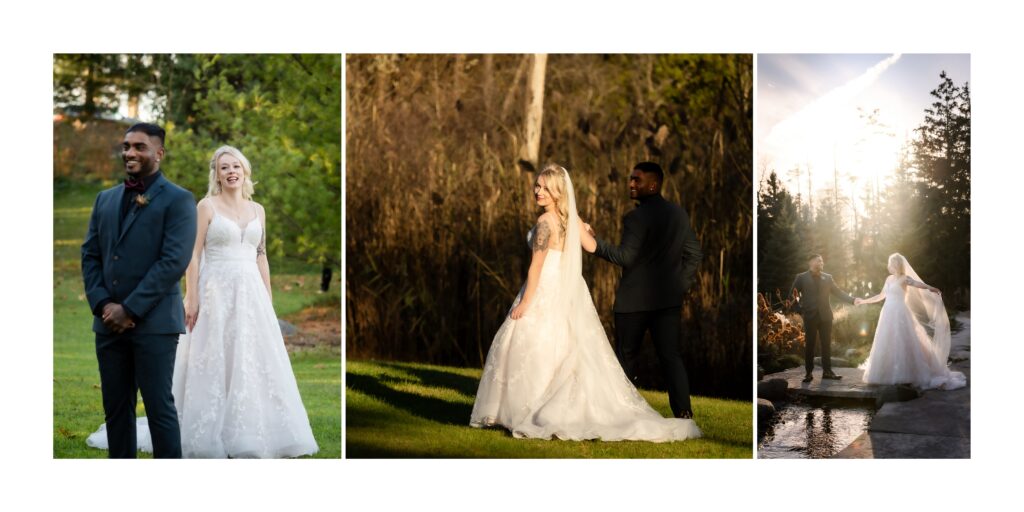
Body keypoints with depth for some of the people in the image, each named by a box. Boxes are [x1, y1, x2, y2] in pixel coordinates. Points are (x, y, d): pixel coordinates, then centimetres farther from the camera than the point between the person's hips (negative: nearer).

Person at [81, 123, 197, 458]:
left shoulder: (178, 200, -4)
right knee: (115, 408, 9)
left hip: (154, 323, -6)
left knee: (159, 407, -4)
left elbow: (174, 262, -12)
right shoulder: (105, 199, 16)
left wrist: (129, 309, -14)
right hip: (109, 323, 6)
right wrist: (102, 304, -3)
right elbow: (90, 255, 13)